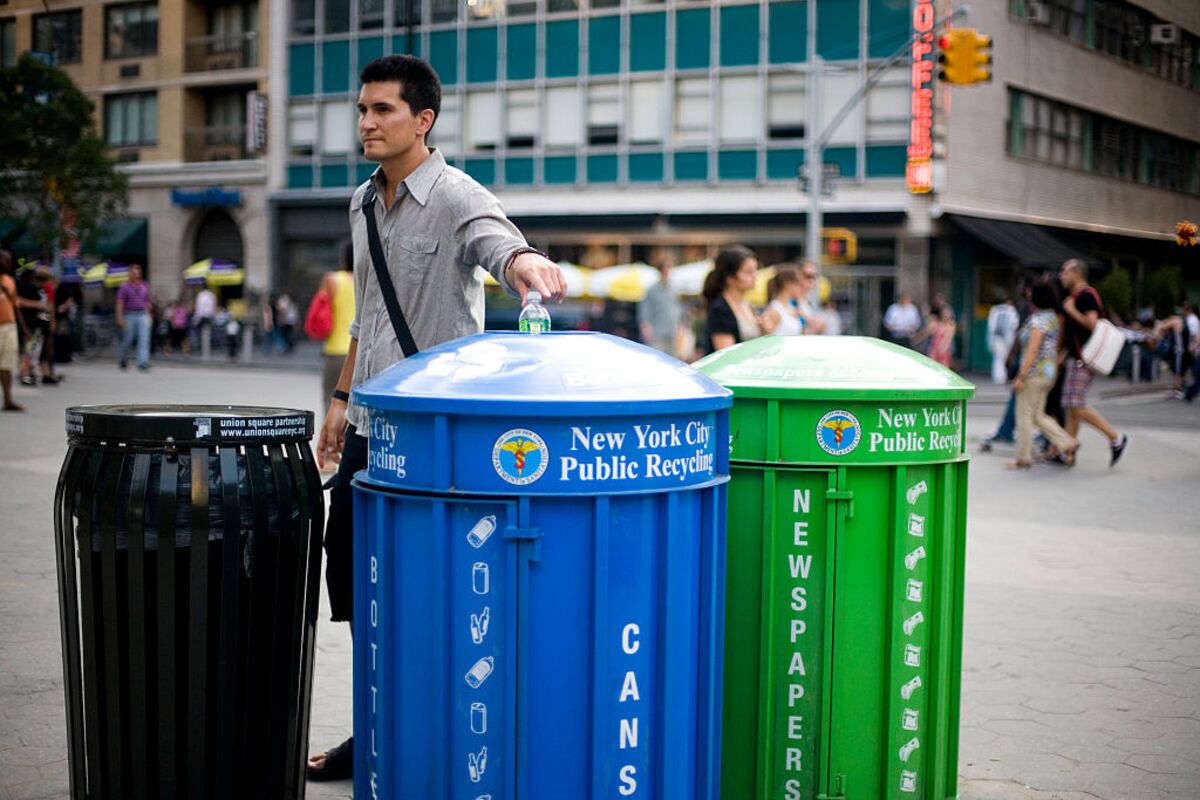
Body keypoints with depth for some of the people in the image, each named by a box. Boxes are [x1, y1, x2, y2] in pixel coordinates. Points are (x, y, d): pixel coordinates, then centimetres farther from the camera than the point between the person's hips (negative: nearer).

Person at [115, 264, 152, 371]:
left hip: (142, 315, 3)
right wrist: (120, 318, -13)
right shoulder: (125, 286, -1)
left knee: (144, 339, -12)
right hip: (129, 315, -3)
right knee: (127, 340, 5)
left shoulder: (145, 286, 11)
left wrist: (148, 314, 14)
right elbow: (120, 303, -5)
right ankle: (122, 360, 28)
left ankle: (143, 363, -18)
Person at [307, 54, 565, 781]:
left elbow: (496, 240, -33)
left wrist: (525, 262, -57)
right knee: (352, 577, 12)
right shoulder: (364, 204, 14)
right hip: (370, 425, 8)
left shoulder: (455, 197, -11)